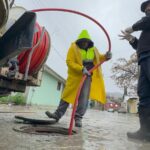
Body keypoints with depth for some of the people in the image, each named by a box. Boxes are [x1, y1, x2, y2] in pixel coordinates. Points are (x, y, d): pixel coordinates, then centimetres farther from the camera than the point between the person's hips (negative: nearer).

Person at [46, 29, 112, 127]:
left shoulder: (93, 49, 10)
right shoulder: (73, 48, -5)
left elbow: (98, 59, 22)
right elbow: (69, 62, -15)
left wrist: (105, 57, 0)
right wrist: (81, 69, -27)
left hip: (88, 76, 3)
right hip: (76, 76, -2)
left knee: (84, 97, -4)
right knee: (67, 95, 4)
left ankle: (78, 118, 4)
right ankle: (58, 114, 13)